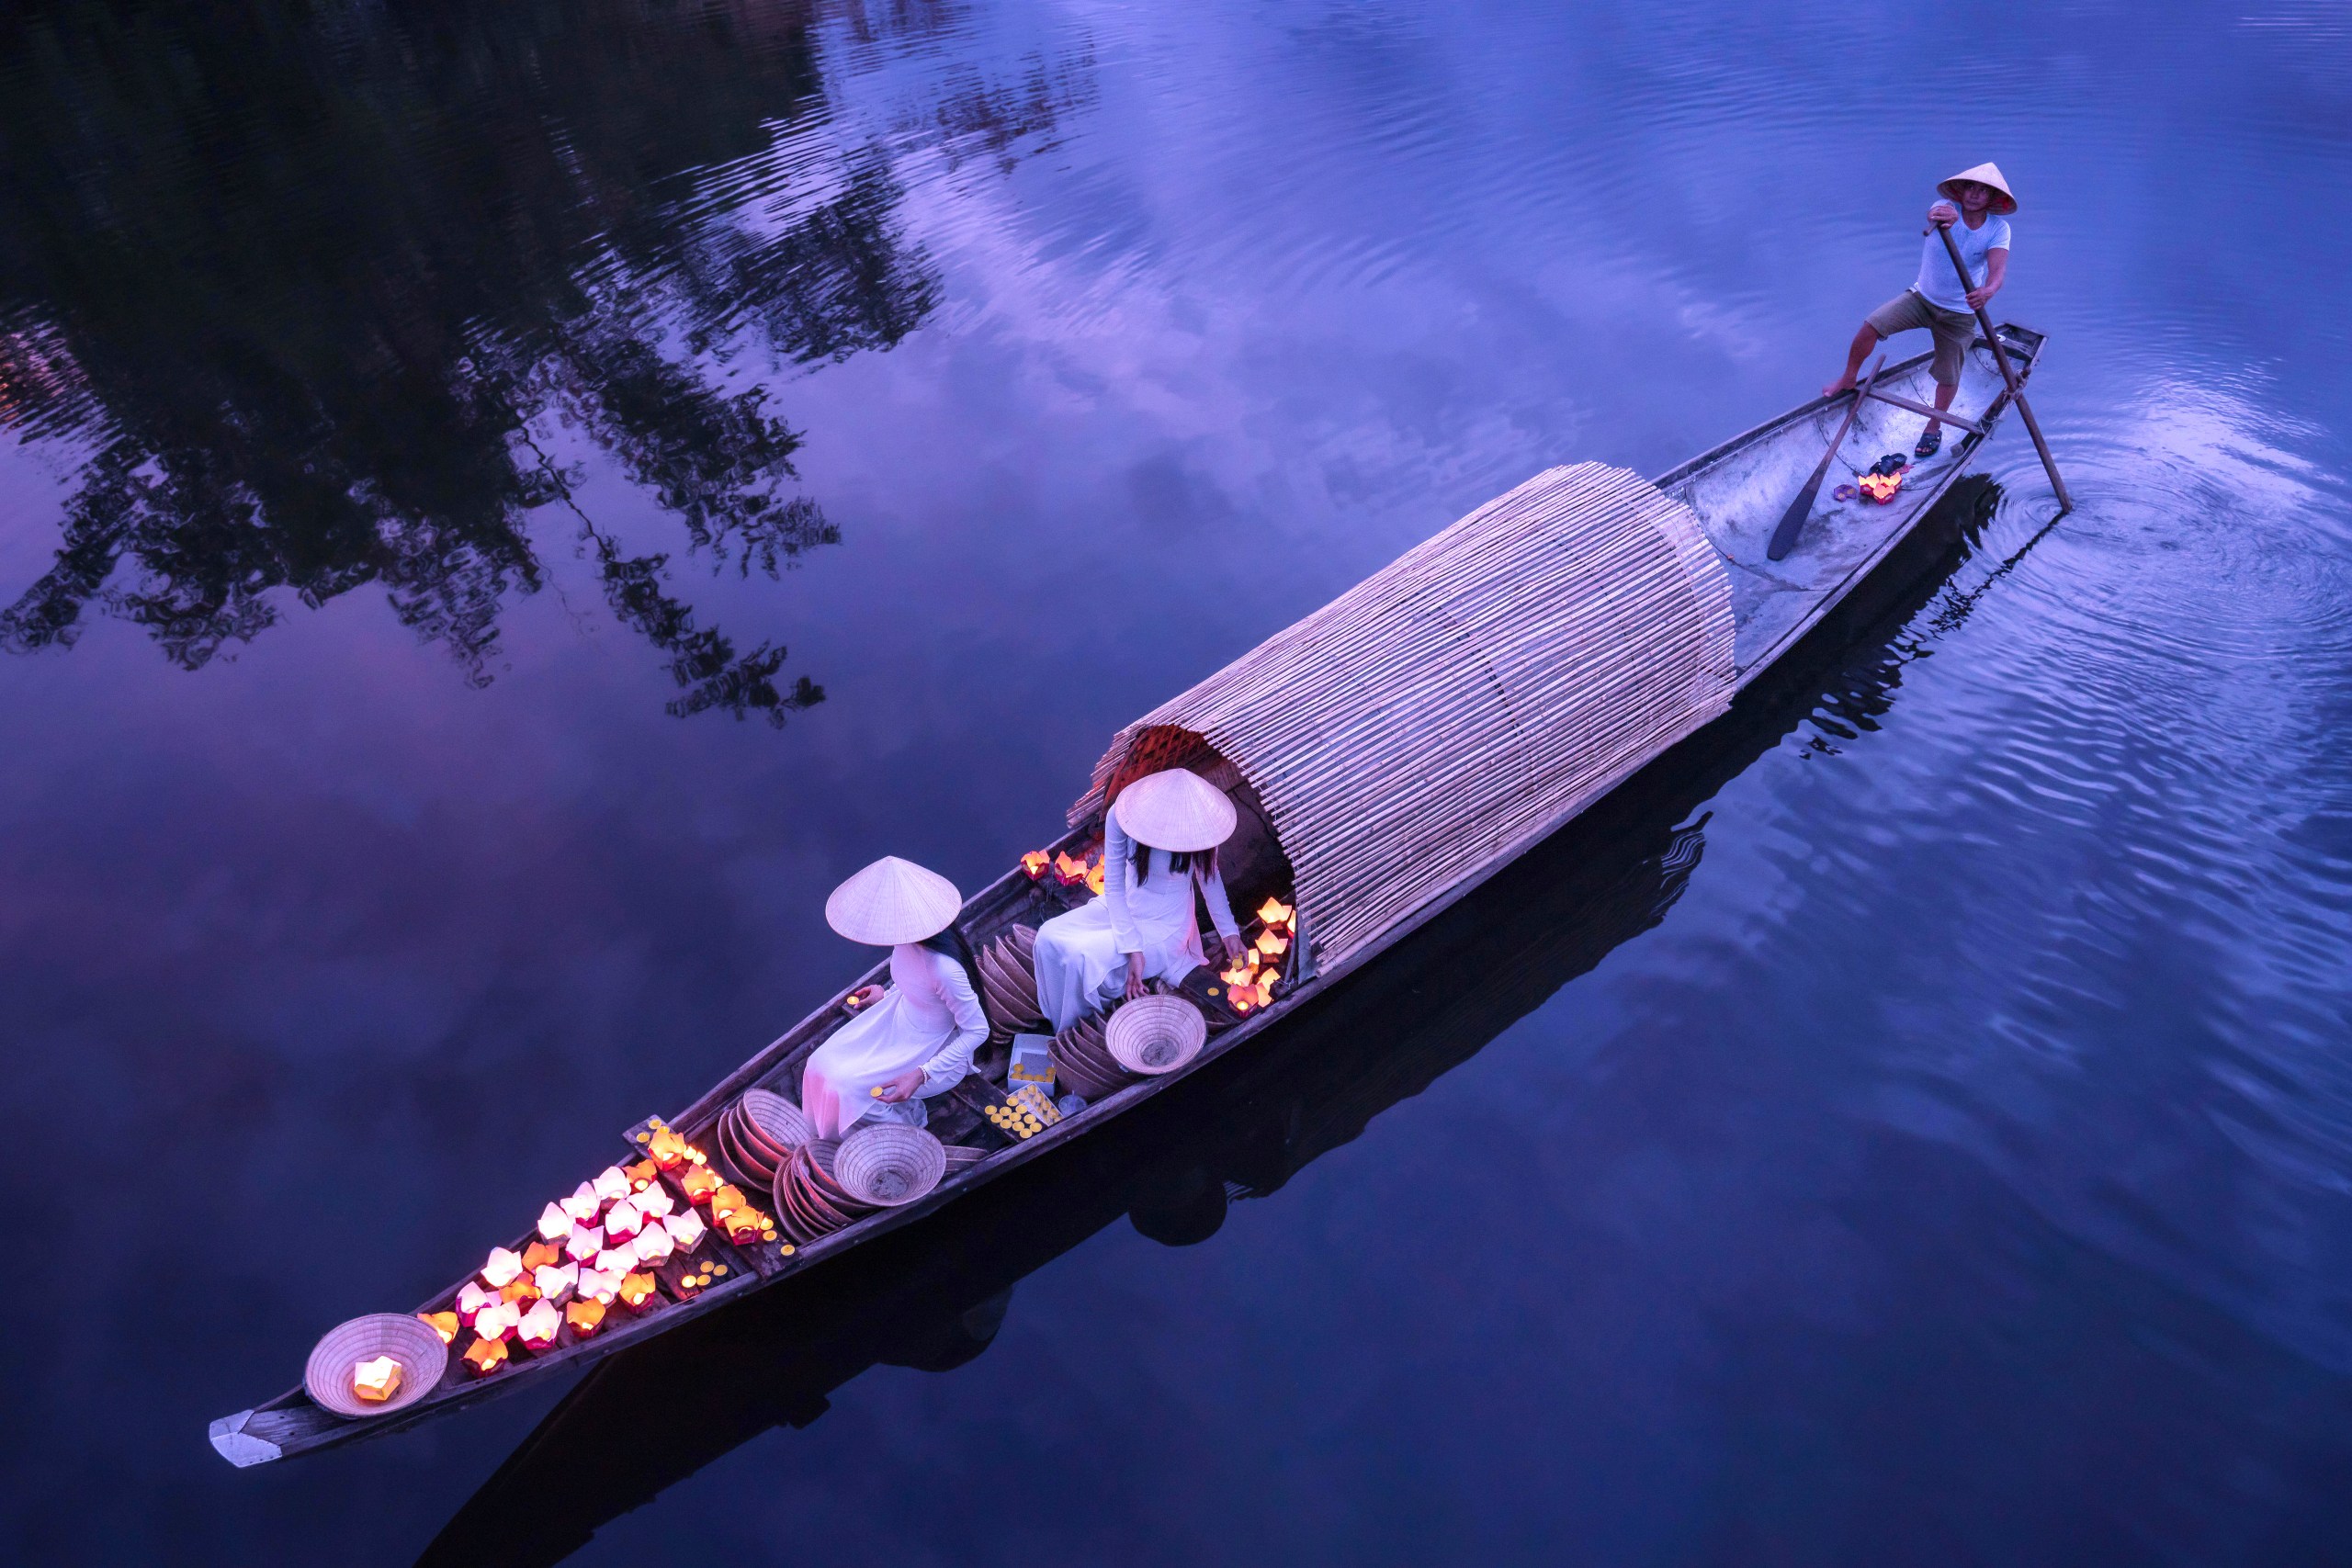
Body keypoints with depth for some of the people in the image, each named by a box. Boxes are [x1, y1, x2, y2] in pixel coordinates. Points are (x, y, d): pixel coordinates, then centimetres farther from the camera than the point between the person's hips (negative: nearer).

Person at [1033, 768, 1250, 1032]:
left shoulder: (1199, 822, -23)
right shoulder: (1121, 815, -24)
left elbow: (1209, 875, -1)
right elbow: (1113, 888, -18)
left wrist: (1229, 930, -1)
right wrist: (1132, 948, -26)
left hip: (1163, 927, -3)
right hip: (1121, 907, 3)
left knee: (1081, 957, -23)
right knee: (1049, 937, -15)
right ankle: (1060, 1028, 9)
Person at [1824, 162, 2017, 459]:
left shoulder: (1999, 229, -14)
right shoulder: (1946, 210, -14)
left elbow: (1998, 270, -30)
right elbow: (1934, 215, -42)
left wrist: (1988, 291, -54)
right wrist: (1939, 218, -69)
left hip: (1959, 312, 0)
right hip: (1922, 297, 0)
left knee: (1948, 376, 8)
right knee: (1871, 326, -22)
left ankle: (1934, 428, 33)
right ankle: (1848, 379, 2)